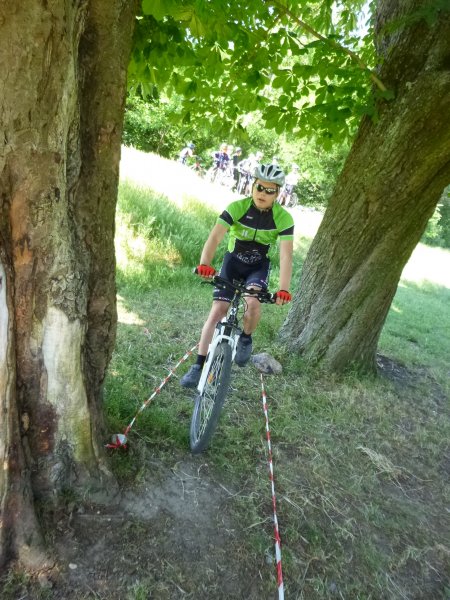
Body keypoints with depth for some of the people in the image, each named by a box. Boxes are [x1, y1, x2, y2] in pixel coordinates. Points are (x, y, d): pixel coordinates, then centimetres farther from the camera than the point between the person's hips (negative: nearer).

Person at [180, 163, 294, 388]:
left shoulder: (283, 218, -18)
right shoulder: (237, 207, -20)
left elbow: (286, 254, -26)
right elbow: (215, 237, -31)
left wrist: (283, 289, -39)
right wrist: (204, 263, -49)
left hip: (258, 265, 0)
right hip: (233, 261, 0)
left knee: (253, 302, -29)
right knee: (217, 312, -9)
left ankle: (245, 338, 4)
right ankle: (199, 366, -1)